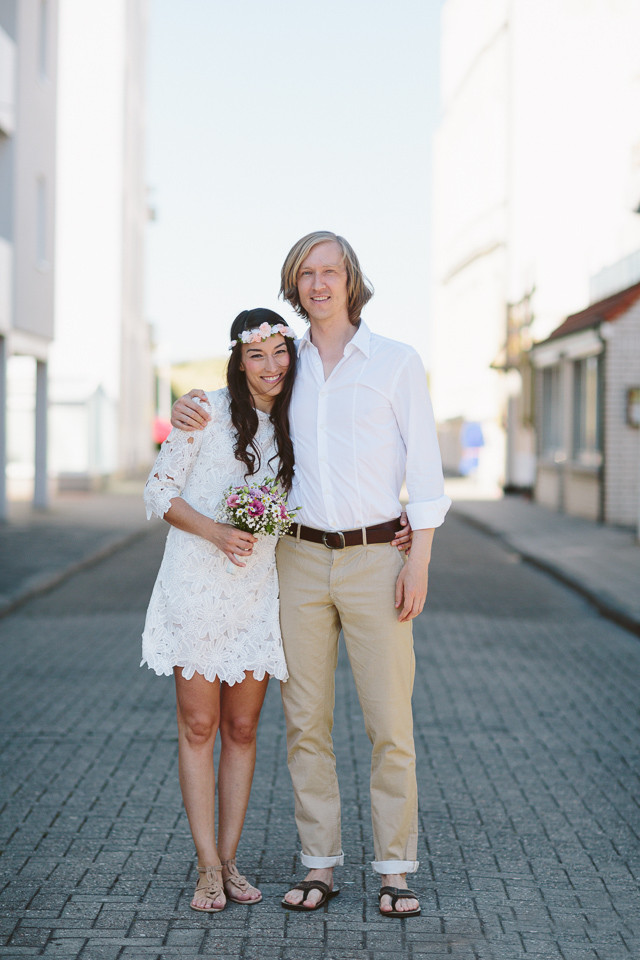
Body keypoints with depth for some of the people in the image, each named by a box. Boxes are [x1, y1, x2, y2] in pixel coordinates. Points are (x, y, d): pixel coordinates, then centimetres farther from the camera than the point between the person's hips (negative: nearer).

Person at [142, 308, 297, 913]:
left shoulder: (291, 425, 10)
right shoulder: (206, 412, -4)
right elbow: (159, 492, -4)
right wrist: (215, 532, -19)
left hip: (258, 592, 4)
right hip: (197, 585, -4)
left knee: (242, 729, 7)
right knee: (198, 727, -1)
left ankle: (229, 860, 15)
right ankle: (208, 868, 6)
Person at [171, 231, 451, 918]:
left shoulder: (397, 362, 0)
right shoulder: (288, 365, 10)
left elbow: (424, 466, -1)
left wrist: (419, 561, -9)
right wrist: (189, 410, 2)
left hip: (375, 561, -3)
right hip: (300, 559, 3)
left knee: (389, 722, -3)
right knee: (306, 720, 4)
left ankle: (394, 872, 7)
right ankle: (320, 867, 13)